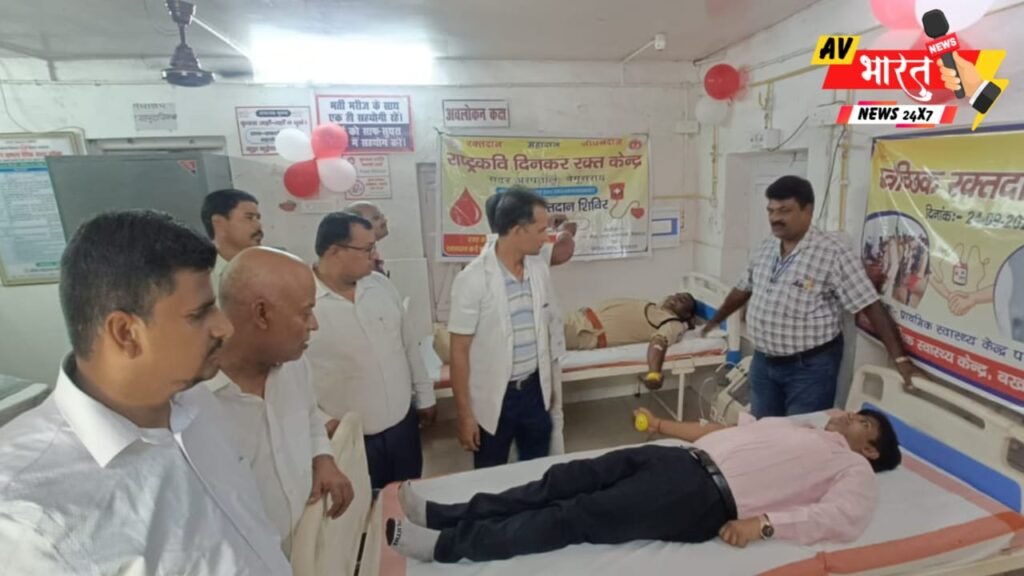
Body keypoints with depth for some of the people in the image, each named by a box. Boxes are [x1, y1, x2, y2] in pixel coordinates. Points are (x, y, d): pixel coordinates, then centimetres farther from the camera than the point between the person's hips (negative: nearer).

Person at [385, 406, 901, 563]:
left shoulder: (856, 472, 12)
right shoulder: (797, 427, 33)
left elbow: (841, 519, -7)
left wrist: (764, 521, -21)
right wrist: (665, 425, 24)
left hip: (709, 496, -7)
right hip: (688, 460, 7)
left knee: (579, 516, -18)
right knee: (571, 477, -8)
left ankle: (450, 544, -14)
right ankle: (445, 513, -6)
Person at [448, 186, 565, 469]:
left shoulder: (539, 268, -1)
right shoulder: (473, 279, -19)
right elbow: (459, 352, -14)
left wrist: (554, 387, 13)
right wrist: (464, 414, -12)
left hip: (535, 390, 5)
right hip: (493, 399, -4)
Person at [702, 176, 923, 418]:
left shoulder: (833, 253, -15)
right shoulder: (765, 249, 5)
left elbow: (872, 308, -17)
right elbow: (743, 290, 17)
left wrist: (901, 359, -22)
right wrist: (714, 321, 25)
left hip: (810, 366, -6)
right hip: (763, 362, 6)